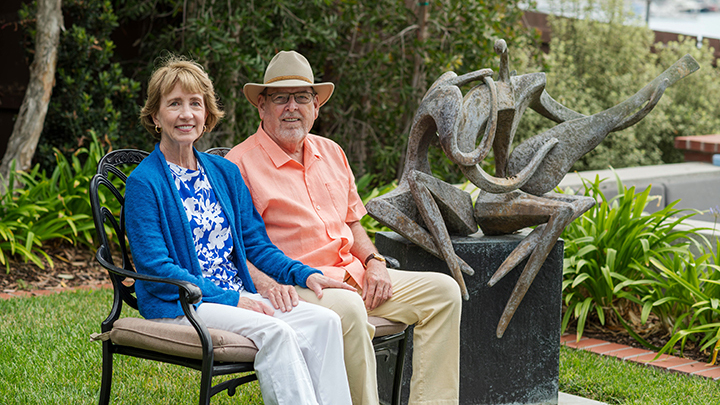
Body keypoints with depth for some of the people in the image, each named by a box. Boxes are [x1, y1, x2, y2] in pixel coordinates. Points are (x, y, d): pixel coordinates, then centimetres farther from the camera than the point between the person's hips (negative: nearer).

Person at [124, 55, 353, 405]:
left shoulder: (225, 172, 14)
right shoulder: (144, 182, -6)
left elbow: (256, 243, 16)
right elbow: (156, 268, -12)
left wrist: (305, 274, -2)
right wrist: (230, 299, -18)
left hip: (238, 297, 6)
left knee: (324, 321, -18)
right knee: (274, 331, -31)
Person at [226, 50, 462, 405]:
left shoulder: (331, 153, 17)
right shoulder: (241, 163, -6)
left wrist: (374, 262, 7)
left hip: (353, 276, 8)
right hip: (296, 287, -8)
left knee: (443, 290, -2)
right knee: (349, 310, -38)